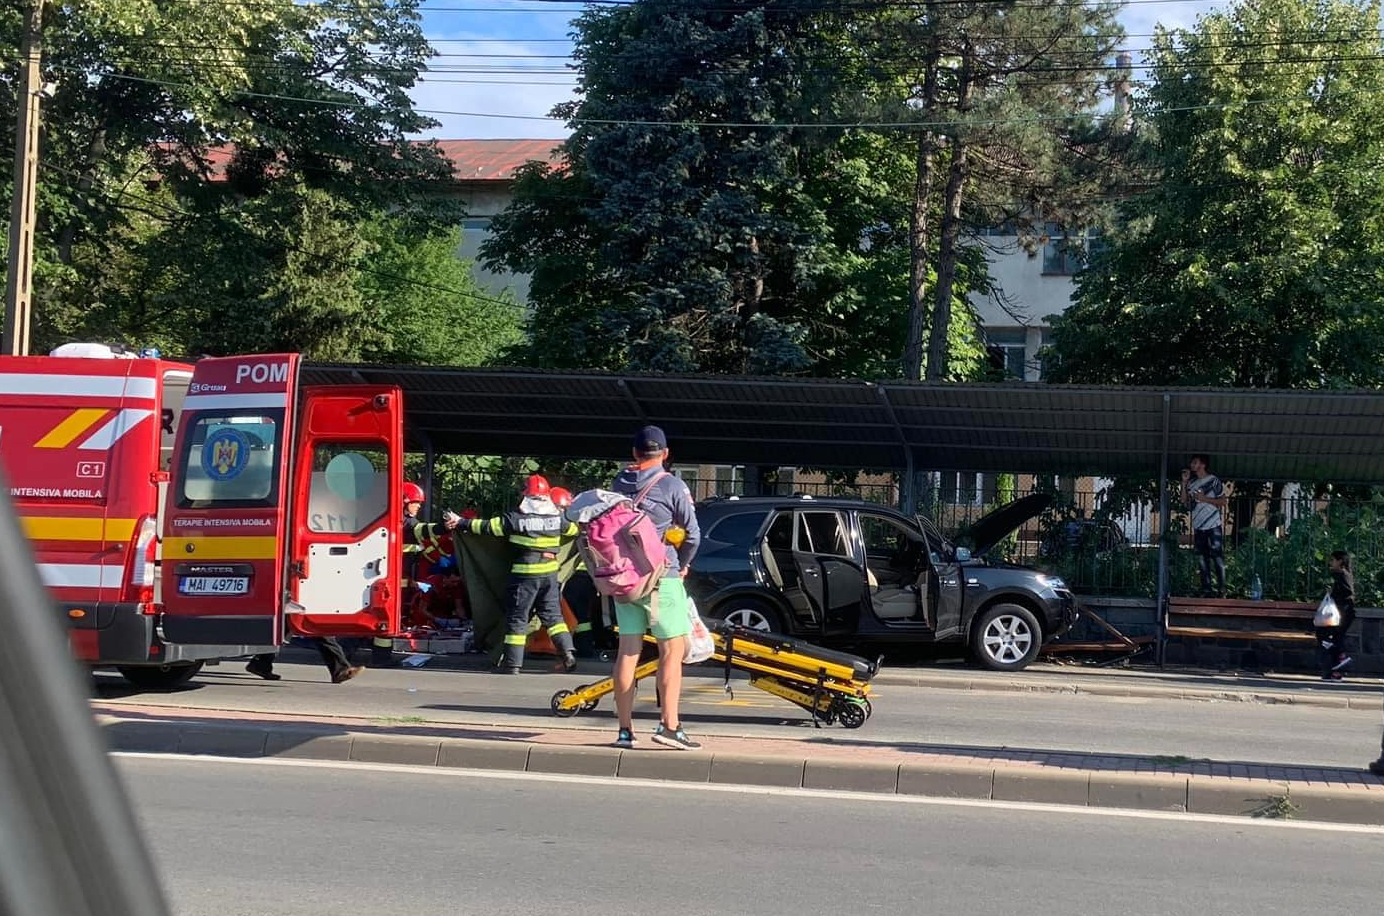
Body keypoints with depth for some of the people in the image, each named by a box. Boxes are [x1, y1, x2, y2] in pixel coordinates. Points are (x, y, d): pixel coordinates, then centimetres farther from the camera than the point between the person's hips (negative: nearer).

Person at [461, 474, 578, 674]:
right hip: (550, 573, 4)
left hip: (525, 573, -4)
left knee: (517, 617, 3)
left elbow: (487, 526, -8)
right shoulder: (557, 518, 2)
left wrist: (462, 523, 4)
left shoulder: (516, 519, -11)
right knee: (552, 614, 14)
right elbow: (573, 529, 21)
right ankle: (568, 653, 2)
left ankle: (512, 663, 4)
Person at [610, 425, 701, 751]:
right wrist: (682, 566, 11)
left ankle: (625, 730, 9)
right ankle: (669, 726, -9)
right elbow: (692, 534, -5)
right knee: (671, 651, -1)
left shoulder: (619, 483, 7)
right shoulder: (672, 486, -7)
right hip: (660, 577, -5)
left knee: (627, 651, 8)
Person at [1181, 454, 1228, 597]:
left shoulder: (1213, 481, -4)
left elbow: (1224, 501, -5)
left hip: (1214, 526, -6)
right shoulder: (1192, 482, 14)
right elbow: (1185, 501, 12)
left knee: (1217, 558, -6)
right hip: (1198, 527, 6)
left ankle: (1221, 591, -5)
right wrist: (1184, 482, 4)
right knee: (1202, 559, 4)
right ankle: (1206, 591, 6)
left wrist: (1205, 499, -14)